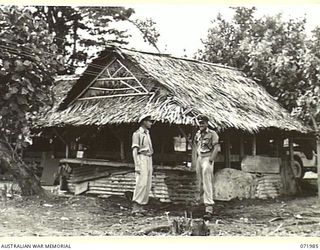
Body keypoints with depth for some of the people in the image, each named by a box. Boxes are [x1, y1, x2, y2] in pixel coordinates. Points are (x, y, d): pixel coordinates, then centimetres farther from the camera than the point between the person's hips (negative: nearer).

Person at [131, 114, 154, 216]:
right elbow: (134, 150, -13)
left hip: (149, 160, 9)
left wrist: (150, 166, 18)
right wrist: (137, 165, -21)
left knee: (147, 185, 4)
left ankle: (141, 207, 6)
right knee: (142, 183, -17)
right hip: (141, 159, -9)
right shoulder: (137, 134, -6)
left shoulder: (147, 134, 19)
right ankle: (135, 207, -17)